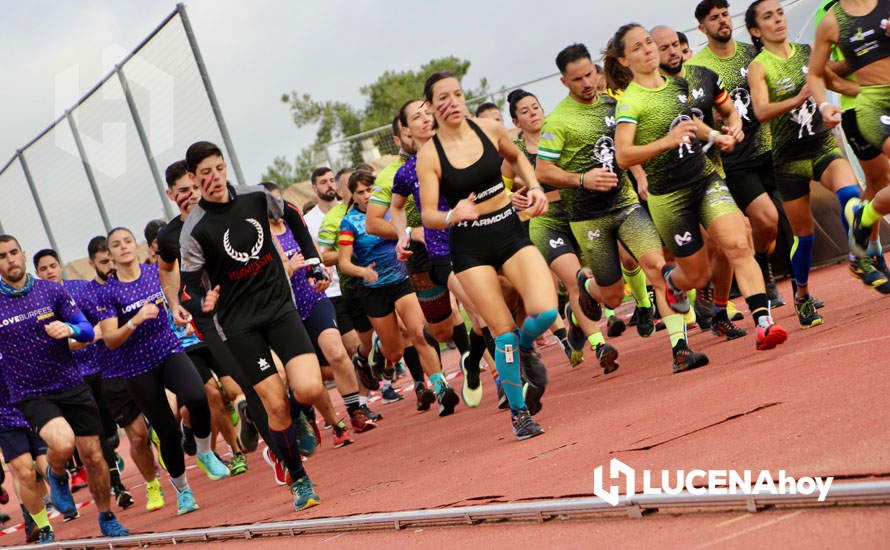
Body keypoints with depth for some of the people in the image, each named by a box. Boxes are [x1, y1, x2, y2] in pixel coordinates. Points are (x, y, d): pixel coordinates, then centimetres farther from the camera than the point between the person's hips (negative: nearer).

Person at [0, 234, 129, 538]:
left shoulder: (52, 291, 1)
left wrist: (69, 329, -19)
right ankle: (57, 476, 6)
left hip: (71, 386, 2)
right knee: (62, 443, -29)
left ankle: (107, 518, 26)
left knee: (93, 455, 6)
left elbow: (88, 330, -1)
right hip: (29, 396, -2)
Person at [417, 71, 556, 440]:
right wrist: (453, 216, -34)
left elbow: (516, 157, 21)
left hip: (510, 232, 3)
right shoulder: (429, 155, -10)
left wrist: (534, 187, 4)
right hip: (470, 246, -2)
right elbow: (428, 216, -13)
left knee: (546, 311, -16)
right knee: (504, 330, -5)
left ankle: (525, 346, 20)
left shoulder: (489, 130, -1)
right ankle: (519, 413, 12)